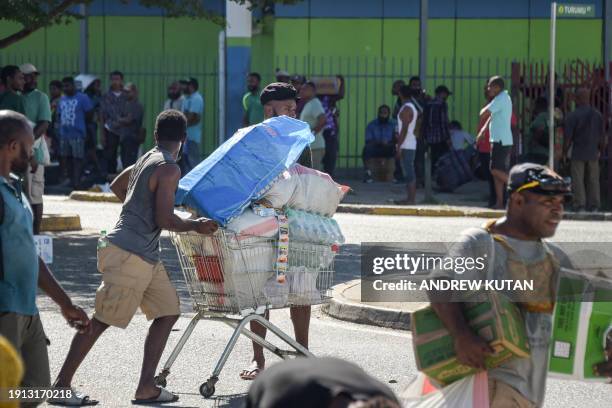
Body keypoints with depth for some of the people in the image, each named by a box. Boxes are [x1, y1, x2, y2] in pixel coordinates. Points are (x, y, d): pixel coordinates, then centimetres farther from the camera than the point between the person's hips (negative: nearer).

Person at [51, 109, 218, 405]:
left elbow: (116, 186, 32)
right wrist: (195, 225, -4)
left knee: (168, 312, 9)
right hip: (128, 256, -10)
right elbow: (164, 220, -19)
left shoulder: (145, 160, 15)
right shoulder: (169, 169, -14)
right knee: (101, 320, -6)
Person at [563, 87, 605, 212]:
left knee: (578, 181, 1)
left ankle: (579, 205, -2)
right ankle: (594, 206, 9)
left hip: (578, 154, -4)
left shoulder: (573, 116, -10)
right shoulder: (597, 115, 4)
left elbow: (568, 137, -10)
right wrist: (601, 152, 20)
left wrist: (565, 153, 0)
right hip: (593, 154, 4)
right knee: (593, 180, 9)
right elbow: (602, 136, 9)